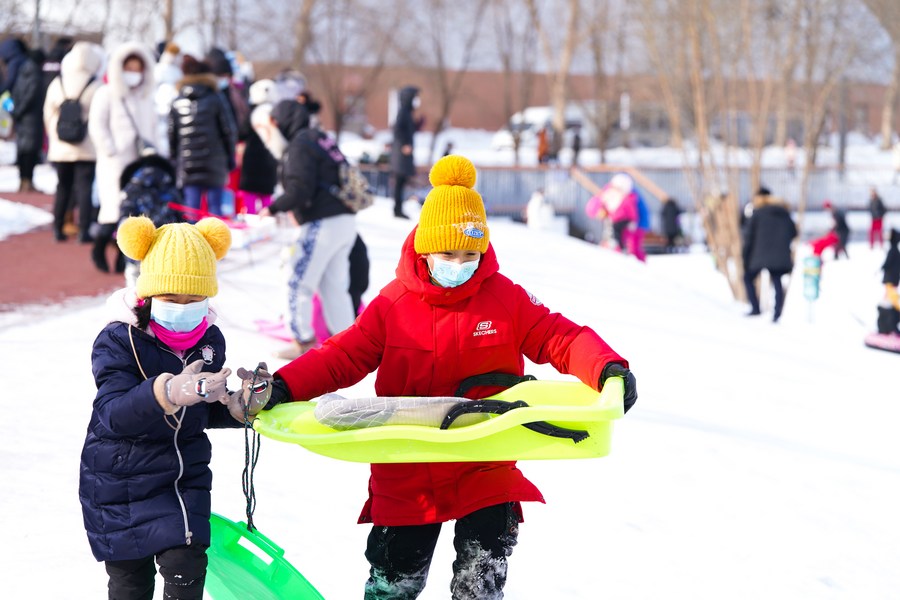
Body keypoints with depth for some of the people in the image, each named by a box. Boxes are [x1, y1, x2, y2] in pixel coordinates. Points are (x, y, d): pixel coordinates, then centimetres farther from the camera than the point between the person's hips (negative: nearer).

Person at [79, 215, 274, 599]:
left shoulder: (209, 340, -1)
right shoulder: (118, 341, -17)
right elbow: (113, 413, -32)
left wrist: (240, 406, -10)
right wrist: (167, 393, -49)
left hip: (185, 474, 3)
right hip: (121, 481, -3)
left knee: (186, 564, -14)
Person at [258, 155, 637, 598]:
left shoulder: (505, 298, -3)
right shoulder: (394, 304, -4)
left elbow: (562, 339, -7)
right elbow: (343, 357, -6)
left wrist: (608, 369, -26)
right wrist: (284, 387, -21)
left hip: (487, 474, 0)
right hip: (408, 475, 0)